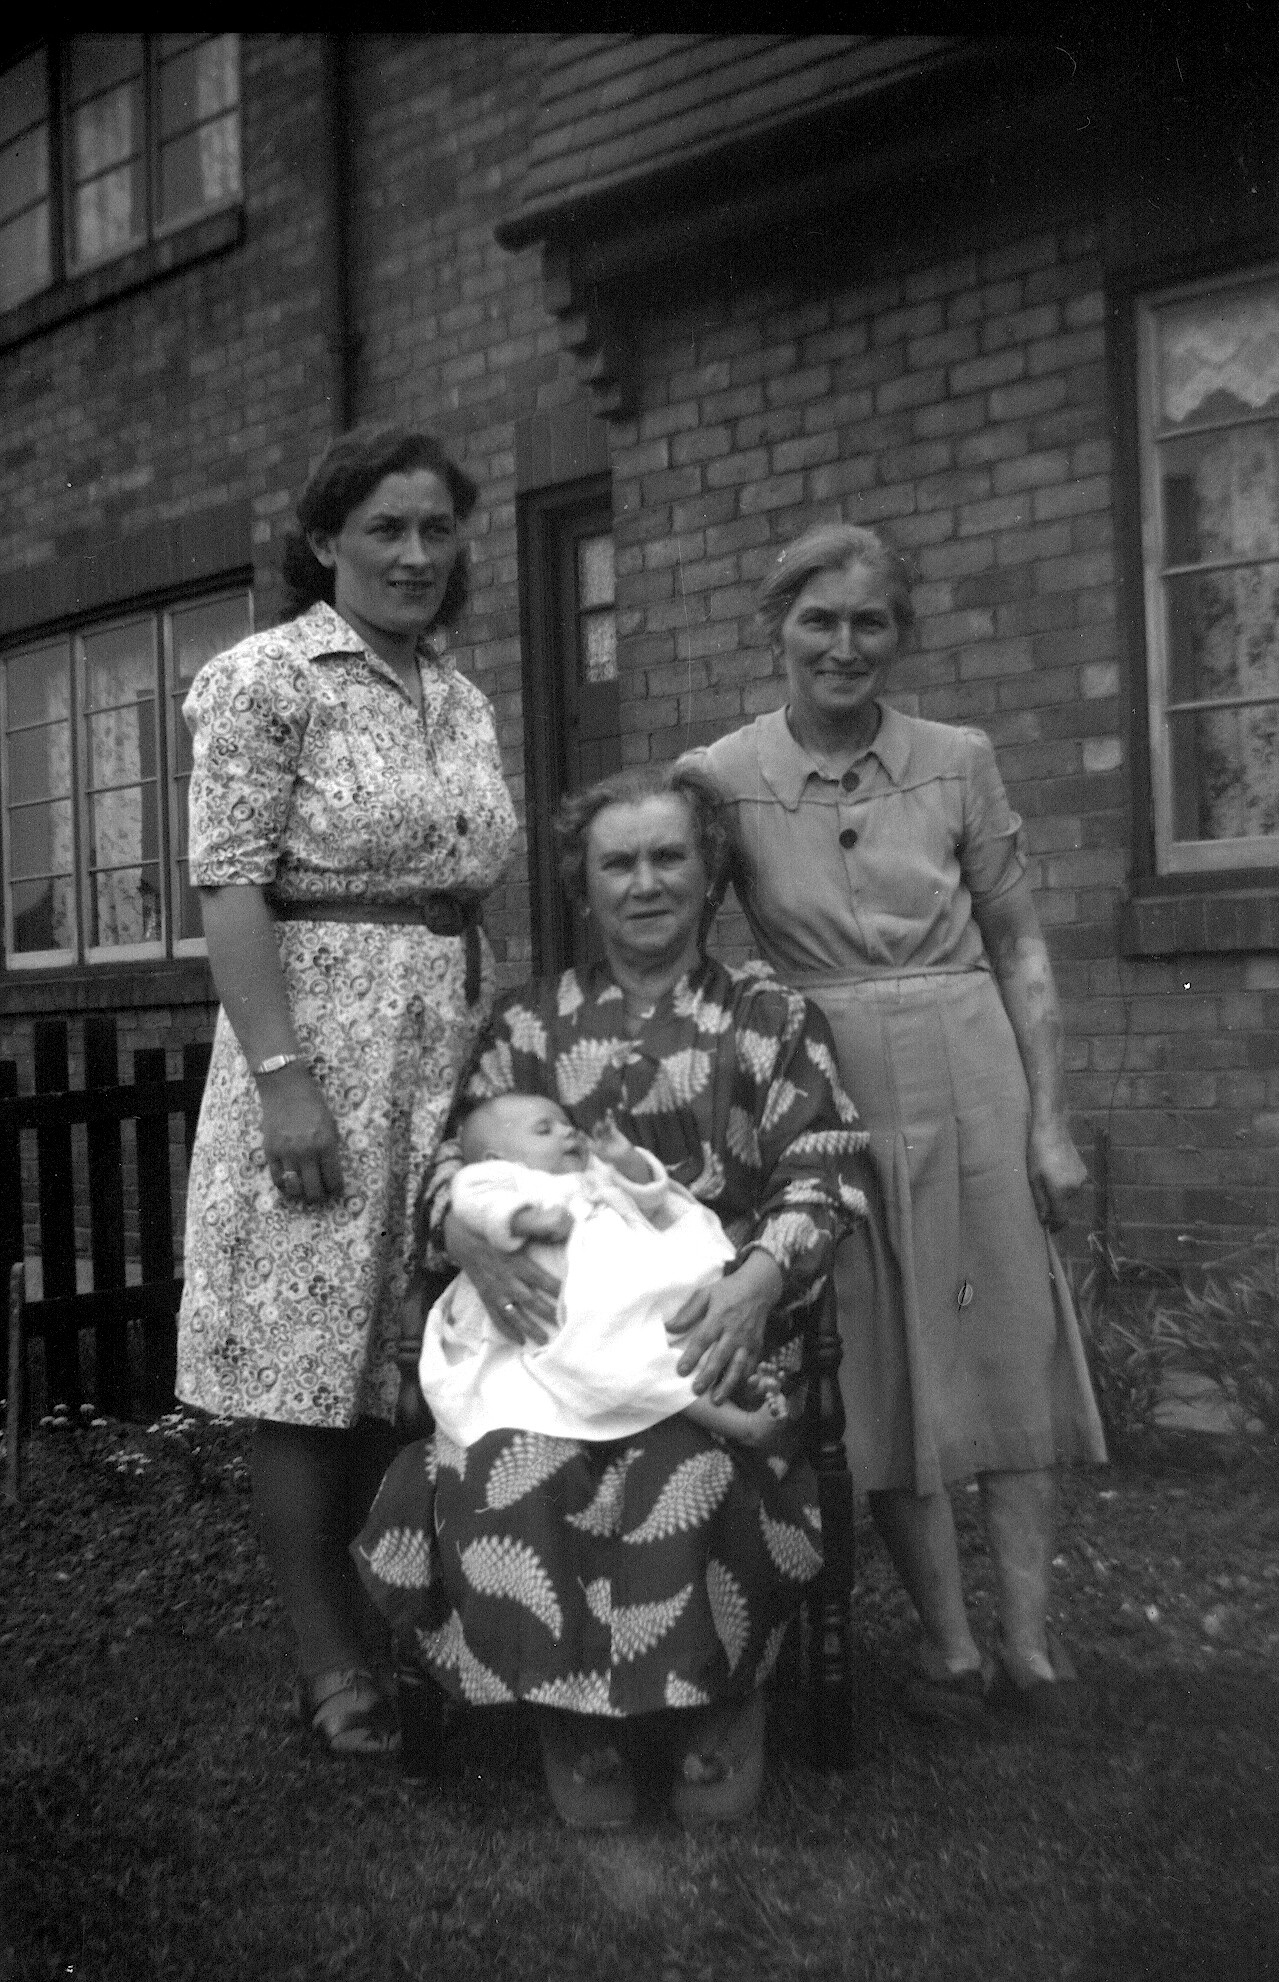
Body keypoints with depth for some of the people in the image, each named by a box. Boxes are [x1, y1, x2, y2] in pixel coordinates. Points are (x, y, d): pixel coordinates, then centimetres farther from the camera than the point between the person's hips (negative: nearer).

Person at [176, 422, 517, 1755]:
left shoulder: (459, 696, 15)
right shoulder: (266, 678, -5)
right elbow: (229, 887, -12)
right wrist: (283, 1074, -19)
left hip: (449, 1044, 7)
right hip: (317, 1033, -6)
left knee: (399, 1353, 12)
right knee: (305, 1357, 1)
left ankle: (389, 1621, 29)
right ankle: (332, 1665, 13)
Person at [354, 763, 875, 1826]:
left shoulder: (772, 1014, 12)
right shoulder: (531, 1021, 19)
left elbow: (825, 1171, 3)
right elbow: (453, 1148, 11)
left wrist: (760, 1276, -17)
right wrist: (469, 1232, -13)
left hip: (711, 1323, -1)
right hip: (553, 1320, 2)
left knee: (689, 1474, -33)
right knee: (501, 1472, -29)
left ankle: (714, 1717, -5)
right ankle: (578, 1726, -7)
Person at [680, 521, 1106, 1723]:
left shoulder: (958, 761, 0)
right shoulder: (720, 779, -3)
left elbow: (1019, 947, 5)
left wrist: (1047, 1117, 0)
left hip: (971, 1077, 1)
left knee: (1009, 1347, 4)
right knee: (879, 1367, 6)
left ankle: (1029, 1640, 18)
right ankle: (949, 1642, 20)